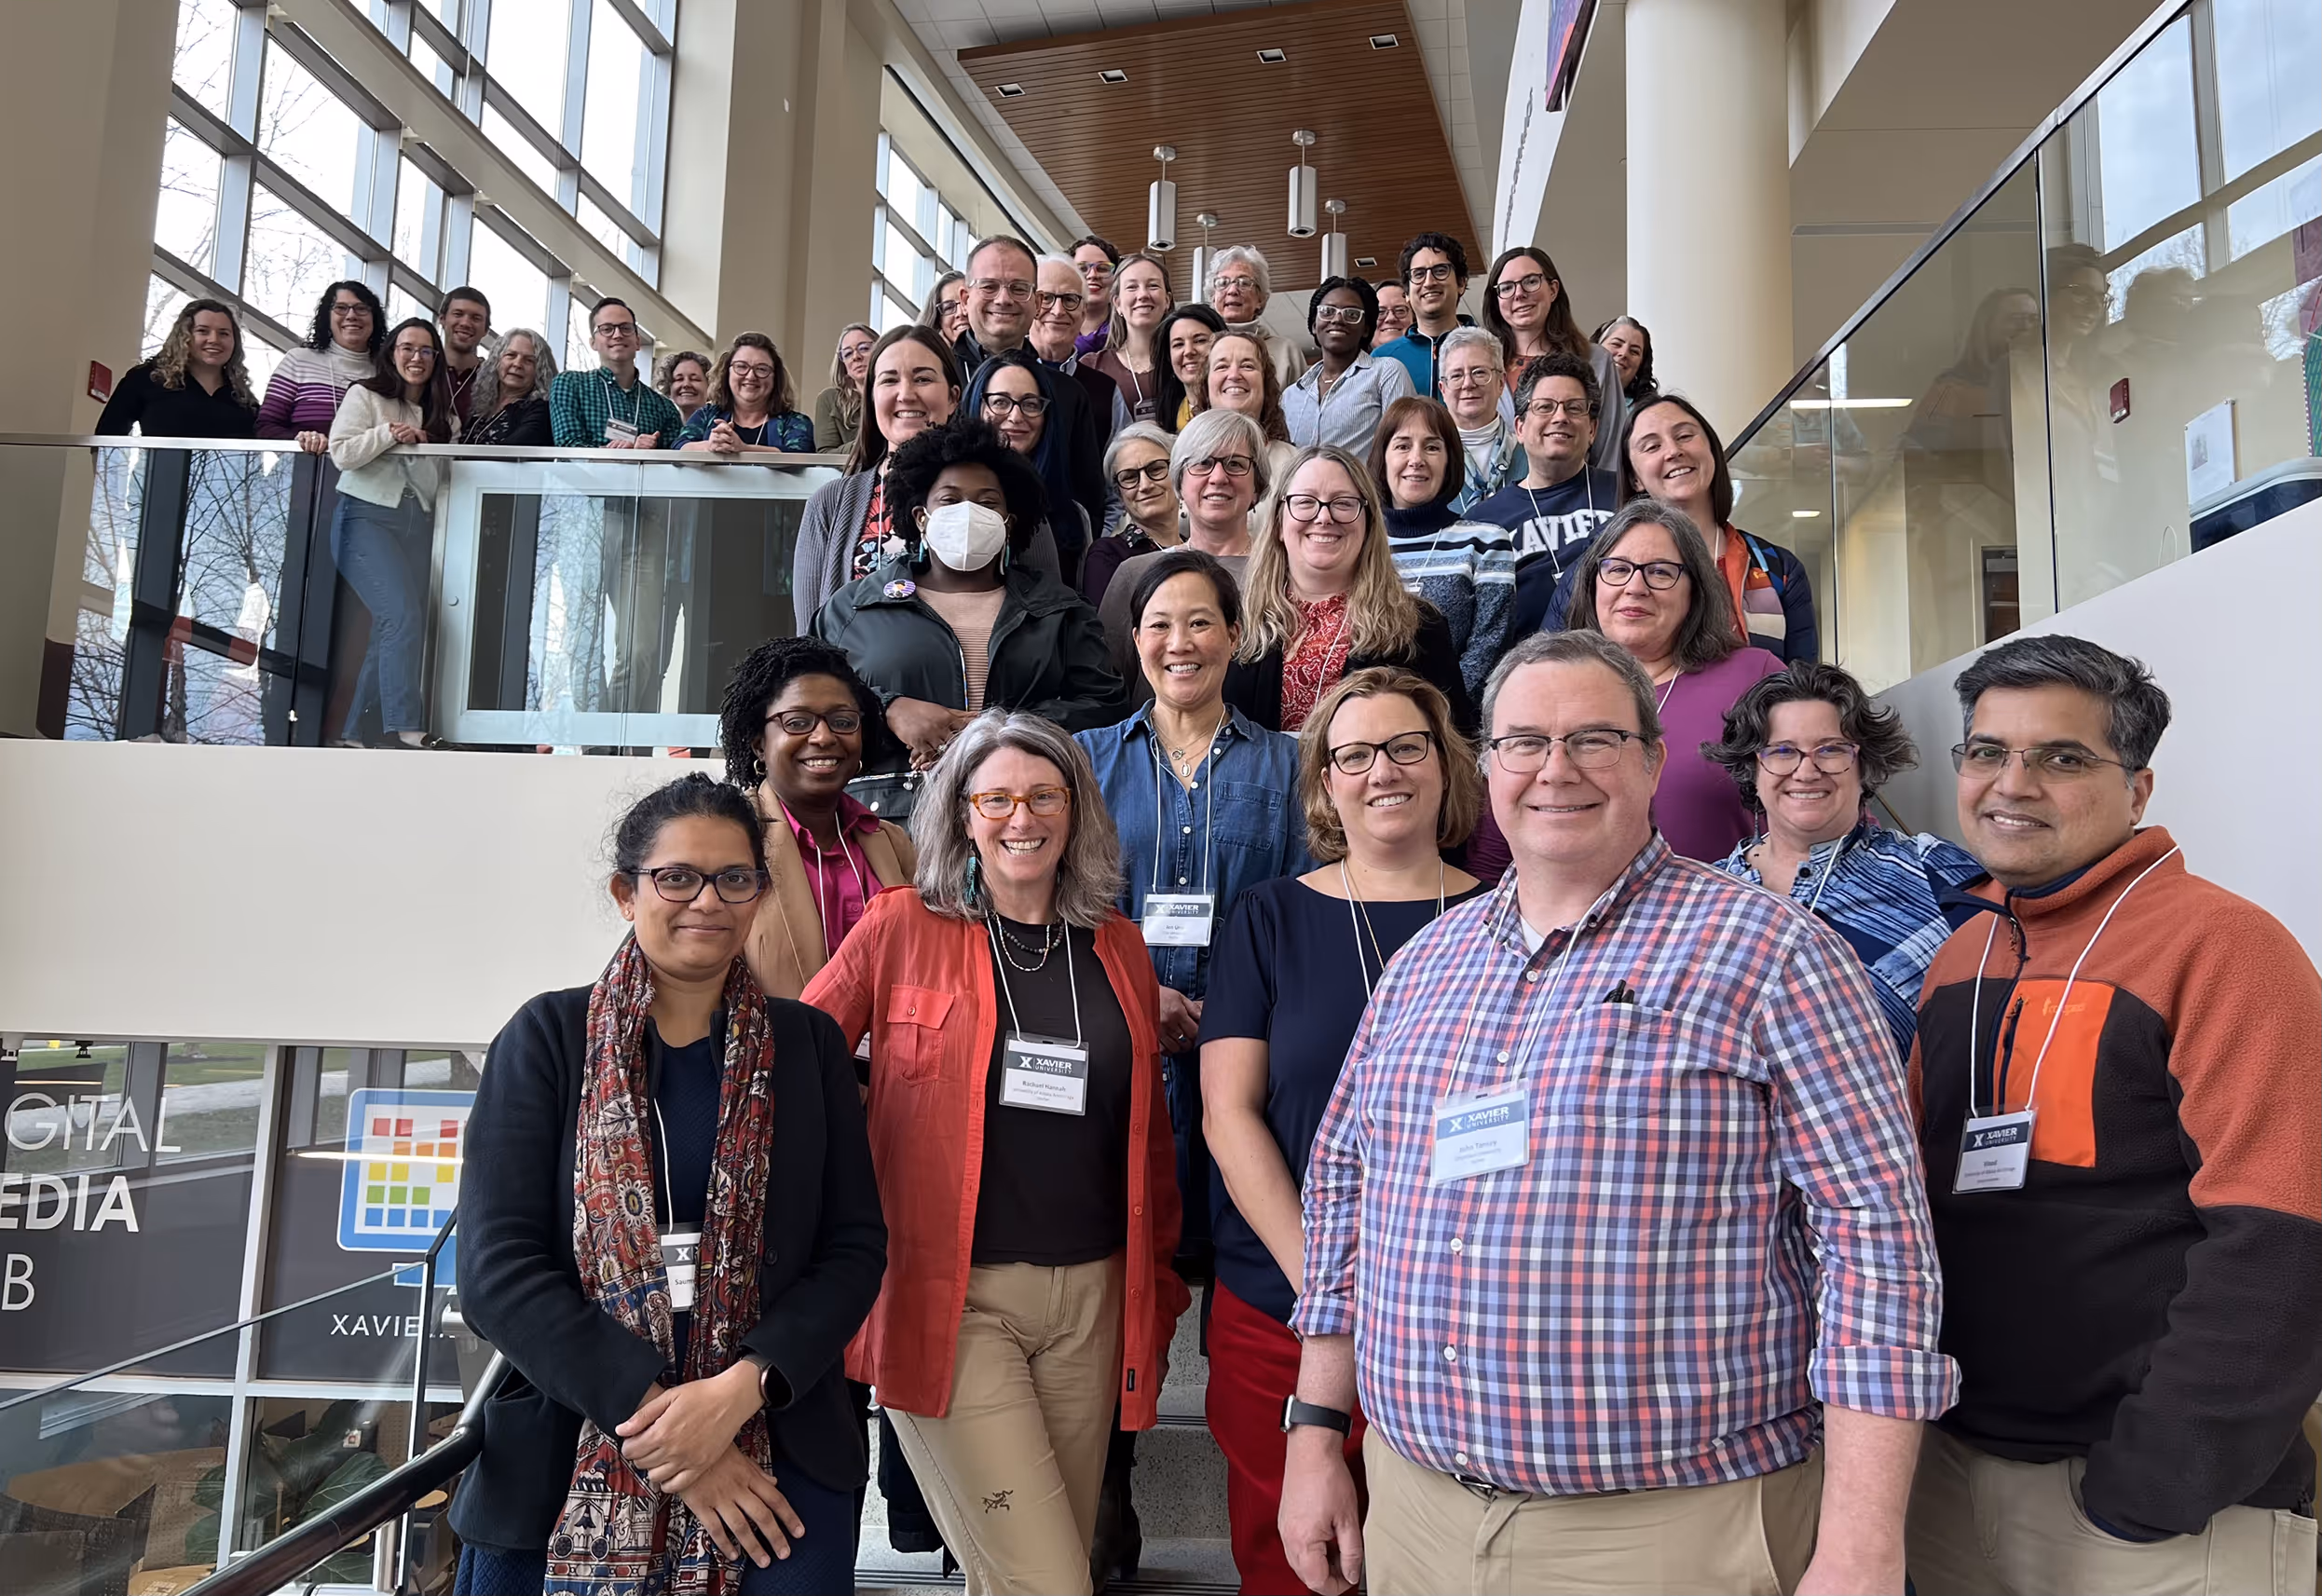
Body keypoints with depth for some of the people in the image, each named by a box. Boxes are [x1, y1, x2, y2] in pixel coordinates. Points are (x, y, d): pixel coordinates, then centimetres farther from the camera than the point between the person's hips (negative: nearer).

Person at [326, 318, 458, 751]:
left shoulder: (443, 414, 18)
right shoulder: (365, 396, 3)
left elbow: (446, 474, 16)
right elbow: (341, 453, -8)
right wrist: (388, 433, -12)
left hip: (418, 524, 6)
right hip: (368, 516, -6)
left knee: (391, 631, 2)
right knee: (403, 614, -21)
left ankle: (352, 731, 9)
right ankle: (404, 728, -20)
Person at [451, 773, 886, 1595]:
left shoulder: (809, 1043, 4)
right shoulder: (548, 1036, 0)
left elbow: (855, 1247, 0)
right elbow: (497, 1268, -7)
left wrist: (742, 1389, -15)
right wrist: (654, 1410, -15)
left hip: (778, 1458, 1)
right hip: (562, 1471, 0)